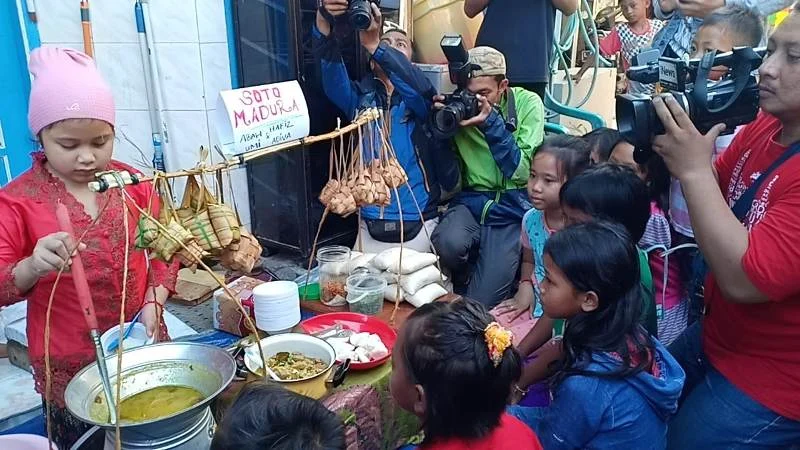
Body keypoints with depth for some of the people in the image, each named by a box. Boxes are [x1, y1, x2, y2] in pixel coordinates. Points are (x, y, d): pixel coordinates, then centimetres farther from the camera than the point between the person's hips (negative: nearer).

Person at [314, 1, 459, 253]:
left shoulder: (421, 99, 1)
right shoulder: (360, 97, 6)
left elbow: (416, 85, -24)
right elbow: (332, 76, -13)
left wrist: (373, 44, -37)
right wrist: (323, 24, -32)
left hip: (417, 226, -2)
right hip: (370, 226, 2)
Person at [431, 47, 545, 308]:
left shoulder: (528, 104, -4)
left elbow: (522, 173, -12)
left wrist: (491, 122, -22)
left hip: (513, 208, -2)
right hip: (471, 200, 2)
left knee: (480, 304, -13)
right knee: (449, 244, -32)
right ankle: (463, 285, 3)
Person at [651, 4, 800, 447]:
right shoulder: (764, 126, -4)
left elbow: (745, 279, -33)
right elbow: (714, 194, 10)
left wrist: (693, 169, -29)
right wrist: (673, 147, -10)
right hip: (710, 338, 8)